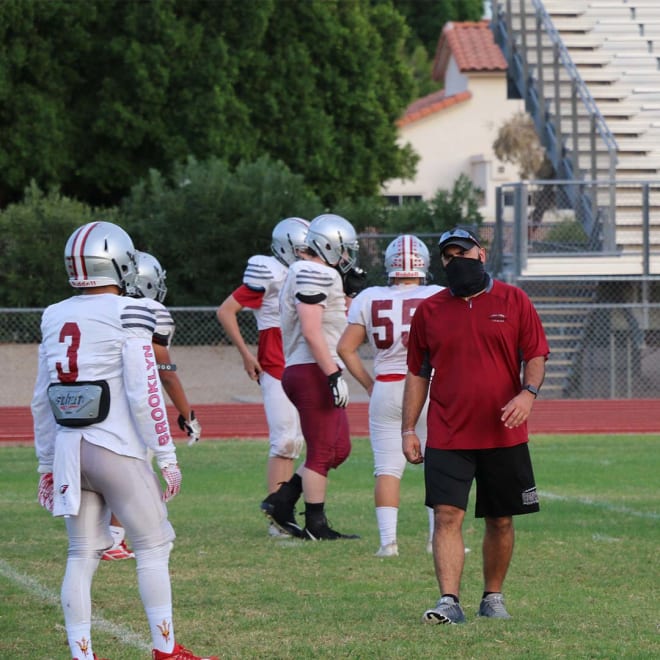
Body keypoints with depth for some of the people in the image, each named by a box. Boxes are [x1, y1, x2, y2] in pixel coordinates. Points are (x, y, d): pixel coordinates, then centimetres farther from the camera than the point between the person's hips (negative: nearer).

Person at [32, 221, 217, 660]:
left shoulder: (55, 318, 8)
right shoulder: (127, 315, -10)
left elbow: (42, 400, 12)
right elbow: (145, 396, -13)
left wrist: (47, 463, 19)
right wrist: (167, 457, -7)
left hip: (69, 450, 6)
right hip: (116, 450, -6)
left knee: (82, 555, 10)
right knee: (154, 546, 5)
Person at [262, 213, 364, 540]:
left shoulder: (303, 274, 19)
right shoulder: (315, 275, -13)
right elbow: (311, 331, -21)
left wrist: (347, 292, 17)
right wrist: (334, 374, -23)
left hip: (298, 371, 10)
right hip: (314, 370, -10)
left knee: (338, 449, 15)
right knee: (323, 452, -3)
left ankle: (281, 500, 12)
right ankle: (315, 525, 3)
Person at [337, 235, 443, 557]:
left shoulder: (368, 300, 2)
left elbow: (346, 348, 4)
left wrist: (368, 383, 11)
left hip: (386, 389, 2)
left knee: (387, 468, 6)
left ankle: (388, 539, -3)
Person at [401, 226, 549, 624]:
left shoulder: (513, 301, 3)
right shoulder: (430, 310, 7)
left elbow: (536, 355, 3)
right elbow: (417, 372, 12)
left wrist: (528, 392, -17)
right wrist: (408, 429, 7)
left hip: (503, 435, 0)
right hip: (448, 436, 0)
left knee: (501, 521, 8)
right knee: (447, 516, -11)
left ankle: (493, 597, 23)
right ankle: (450, 602, -14)